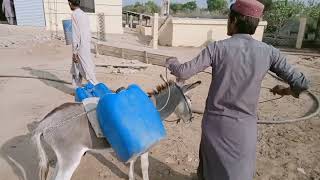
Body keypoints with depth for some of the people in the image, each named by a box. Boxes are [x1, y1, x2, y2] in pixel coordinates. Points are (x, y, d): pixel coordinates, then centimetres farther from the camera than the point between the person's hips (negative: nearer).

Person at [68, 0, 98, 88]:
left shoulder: (74, 15, -12)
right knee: (75, 71, 16)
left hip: (80, 48, -9)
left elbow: (75, 35, -17)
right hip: (87, 47, 9)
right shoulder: (84, 15, 12)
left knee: (87, 71, -4)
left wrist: (74, 52, -15)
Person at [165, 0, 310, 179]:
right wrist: (285, 90, 18)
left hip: (215, 122, 0)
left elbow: (183, 73, -14)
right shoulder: (269, 52, -8)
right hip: (244, 126, 1)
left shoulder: (217, 48, -13)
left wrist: (171, 62, 8)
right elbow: (301, 83, -5)